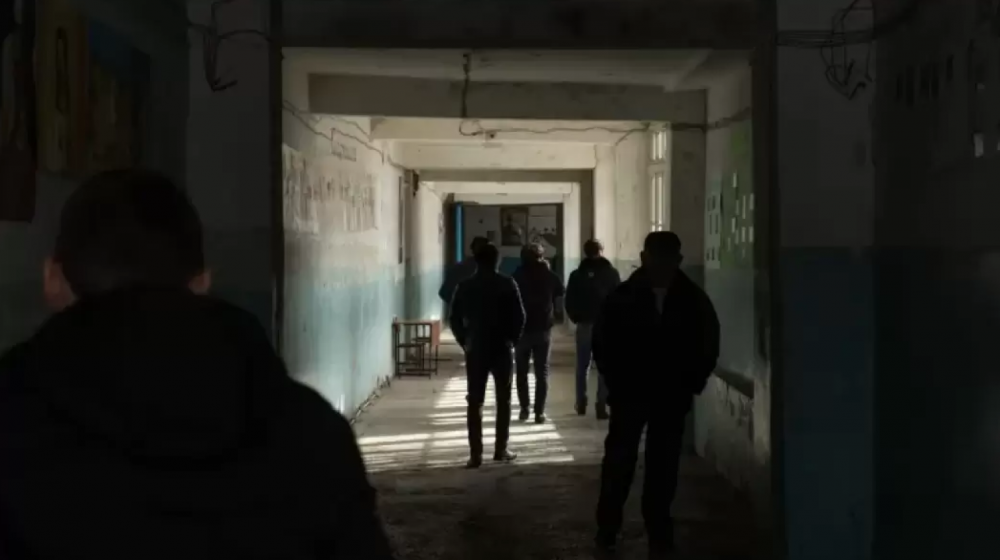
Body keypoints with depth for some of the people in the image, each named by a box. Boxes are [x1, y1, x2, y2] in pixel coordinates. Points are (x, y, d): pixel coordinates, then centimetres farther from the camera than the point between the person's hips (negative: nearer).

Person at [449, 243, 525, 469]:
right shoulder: (507, 284, -3)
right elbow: (519, 316, -8)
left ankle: (475, 454, -4)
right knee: (503, 400, 11)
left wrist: (465, 342, 8)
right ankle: (501, 450, 12)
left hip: (475, 349, 1)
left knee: (475, 402, 3)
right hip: (501, 348, -1)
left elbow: (455, 319, 1)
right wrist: (512, 339, 4)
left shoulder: (465, 286, 2)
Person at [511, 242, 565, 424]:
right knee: (542, 372, 2)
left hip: (522, 329, 0)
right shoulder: (549, 275, -1)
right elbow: (561, 292, 16)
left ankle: (525, 409, 8)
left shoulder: (517, 276, -2)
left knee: (522, 371, 12)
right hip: (543, 329, 0)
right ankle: (539, 412, -6)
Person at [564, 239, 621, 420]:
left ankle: (581, 403, 17)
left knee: (582, 365, 14)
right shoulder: (611, 273, -4)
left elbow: (569, 302, -1)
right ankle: (601, 406, -5)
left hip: (584, 324, 2)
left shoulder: (577, 275, 0)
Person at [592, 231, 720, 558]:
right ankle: (607, 529, 16)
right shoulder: (622, 297, -4)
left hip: (672, 397, 1)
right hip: (629, 394, -1)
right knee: (618, 463, 4)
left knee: (663, 467, 5)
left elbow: (708, 345, 7)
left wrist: (692, 384, -1)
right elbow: (603, 343, 1)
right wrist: (616, 382, -5)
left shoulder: (693, 300, -1)